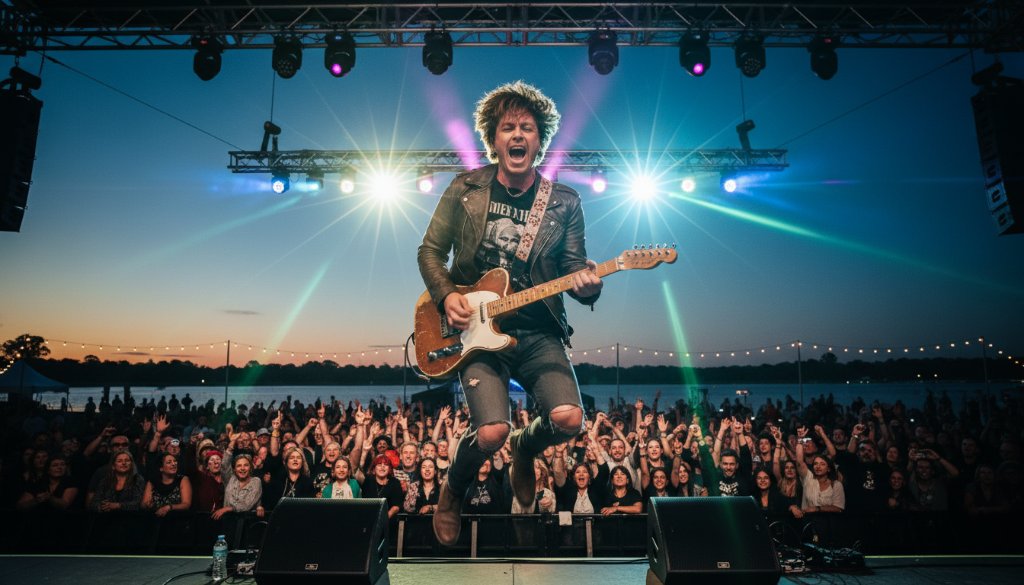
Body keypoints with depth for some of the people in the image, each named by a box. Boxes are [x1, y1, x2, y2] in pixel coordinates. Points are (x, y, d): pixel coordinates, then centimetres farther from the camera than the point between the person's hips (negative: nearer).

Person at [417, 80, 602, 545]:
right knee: (491, 433, -20)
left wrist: (587, 285, -17)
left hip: (538, 332, 2)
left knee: (569, 420, -19)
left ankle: (525, 448, 21)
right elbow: (430, 250, 8)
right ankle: (452, 493, 17)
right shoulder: (465, 189, 3)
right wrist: (446, 295, -9)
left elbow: (575, 265, 7)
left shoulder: (564, 202, 5)